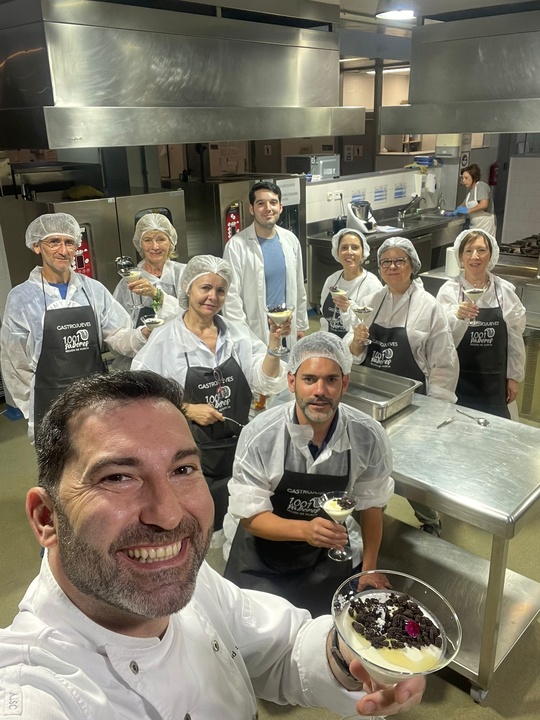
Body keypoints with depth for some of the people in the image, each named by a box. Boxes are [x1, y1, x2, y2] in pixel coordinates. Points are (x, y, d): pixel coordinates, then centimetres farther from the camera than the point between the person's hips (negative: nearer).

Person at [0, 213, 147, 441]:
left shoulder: (94, 290, 1)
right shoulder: (22, 298, -4)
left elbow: (119, 337, 1)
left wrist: (143, 334, -21)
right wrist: (34, 413, 5)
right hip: (51, 407, -2)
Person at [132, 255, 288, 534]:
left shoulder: (238, 333, 1)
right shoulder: (164, 338, -8)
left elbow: (266, 382, -6)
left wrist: (273, 343, -21)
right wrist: (189, 409, -18)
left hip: (237, 448, 4)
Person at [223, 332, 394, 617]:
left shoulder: (369, 437, -19)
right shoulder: (259, 436, -27)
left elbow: (371, 502, -3)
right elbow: (250, 515, -19)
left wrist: (369, 568, 6)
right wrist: (305, 530, -36)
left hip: (327, 560, 2)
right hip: (260, 561, -2)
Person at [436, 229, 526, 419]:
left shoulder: (505, 290, -2)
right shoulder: (450, 290, -8)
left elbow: (515, 336, 6)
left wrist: (514, 377, 8)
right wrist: (458, 317, -31)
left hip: (493, 381, 2)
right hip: (458, 380, -2)